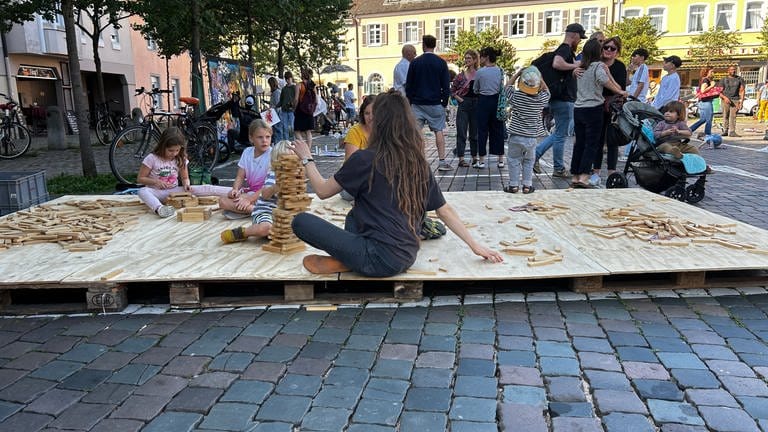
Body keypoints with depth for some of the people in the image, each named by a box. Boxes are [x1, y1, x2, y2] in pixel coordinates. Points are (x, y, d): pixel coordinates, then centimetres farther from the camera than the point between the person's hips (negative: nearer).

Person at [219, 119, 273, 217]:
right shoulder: (247, 152, 4)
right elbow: (240, 177, 8)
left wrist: (249, 199, -24)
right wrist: (235, 189, -14)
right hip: (249, 190, 7)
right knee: (223, 202, -14)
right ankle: (254, 209, -16)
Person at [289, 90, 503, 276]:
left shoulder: (365, 159, -11)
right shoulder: (419, 163, 5)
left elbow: (323, 191, 1)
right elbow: (445, 210, 8)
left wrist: (306, 158, 17)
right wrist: (476, 246, 16)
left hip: (381, 259, -7)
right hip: (406, 256, 7)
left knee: (301, 221, -5)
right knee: (354, 216, 30)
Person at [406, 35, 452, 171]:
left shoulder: (415, 62, 0)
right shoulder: (441, 63, 0)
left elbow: (408, 85, 2)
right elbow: (446, 85, 0)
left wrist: (410, 102, 9)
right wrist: (445, 102, 9)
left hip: (417, 103, 0)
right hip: (435, 103, 0)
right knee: (439, 131, 5)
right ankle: (442, 161, 2)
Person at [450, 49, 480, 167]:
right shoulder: (461, 75, 1)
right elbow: (452, 90, 5)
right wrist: (460, 99, -5)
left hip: (476, 105, 2)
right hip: (463, 105, -1)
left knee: (475, 133, 9)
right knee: (461, 133, -2)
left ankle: (475, 157, 19)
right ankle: (461, 159, 1)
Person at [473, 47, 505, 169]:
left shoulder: (480, 72, -9)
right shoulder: (500, 71, 2)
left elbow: (475, 89, 2)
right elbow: (502, 89, 8)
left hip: (483, 101, -4)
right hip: (496, 101, 4)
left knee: (482, 130, 2)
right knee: (498, 129, 10)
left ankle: (481, 161, 4)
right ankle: (501, 160, 14)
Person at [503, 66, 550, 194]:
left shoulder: (515, 96, -11)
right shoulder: (542, 99, -7)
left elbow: (508, 86, 9)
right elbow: (546, 90, 16)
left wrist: (517, 73, 10)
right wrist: (539, 78, 12)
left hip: (515, 136, -1)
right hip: (531, 137, 1)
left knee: (514, 160, 9)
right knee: (528, 161, 14)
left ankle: (514, 185, 12)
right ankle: (527, 185, 15)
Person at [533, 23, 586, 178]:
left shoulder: (565, 49, 18)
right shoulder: (565, 49, -14)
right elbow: (557, 64, -35)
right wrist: (575, 65, -22)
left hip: (558, 99, 10)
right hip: (564, 100, -10)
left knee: (559, 133, 17)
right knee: (561, 135, 0)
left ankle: (535, 154, 11)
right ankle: (559, 169, 10)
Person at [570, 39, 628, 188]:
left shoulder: (580, 67, 14)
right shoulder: (599, 66, -6)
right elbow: (605, 81, -20)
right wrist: (621, 92, -15)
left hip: (578, 108, 6)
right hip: (593, 109, -6)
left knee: (579, 143, 9)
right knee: (592, 144, -4)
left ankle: (575, 176, 11)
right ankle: (583, 177, -12)